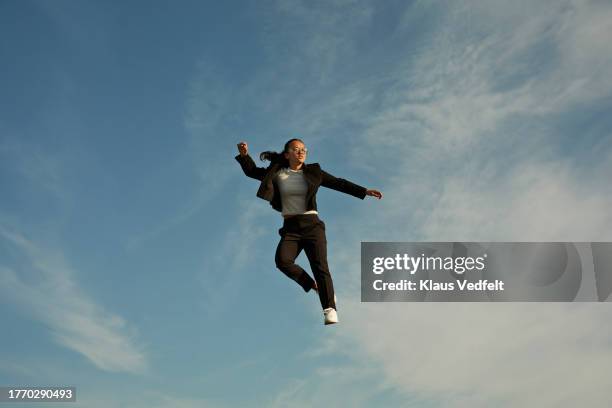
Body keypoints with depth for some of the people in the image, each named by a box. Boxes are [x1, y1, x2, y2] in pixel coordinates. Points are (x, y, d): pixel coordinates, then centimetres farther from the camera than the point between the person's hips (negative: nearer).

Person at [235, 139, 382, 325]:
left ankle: (330, 309, -16)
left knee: (320, 265, -14)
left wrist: (364, 191, -2)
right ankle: (314, 286, -1)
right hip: (290, 226, 1)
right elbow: (252, 171, 15)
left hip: (312, 224, -1)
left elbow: (339, 183, 4)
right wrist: (244, 155, -2)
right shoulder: (277, 173, 6)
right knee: (282, 260, -23)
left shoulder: (313, 172, 4)